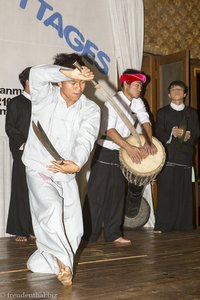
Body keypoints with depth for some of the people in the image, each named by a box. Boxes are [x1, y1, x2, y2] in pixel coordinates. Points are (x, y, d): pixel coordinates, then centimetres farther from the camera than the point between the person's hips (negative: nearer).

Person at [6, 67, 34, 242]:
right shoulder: (16, 103, 4)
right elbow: (10, 128, -2)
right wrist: (23, 144, -14)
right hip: (23, 153, -4)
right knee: (22, 190, -3)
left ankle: (34, 228, 6)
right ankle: (20, 230, 3)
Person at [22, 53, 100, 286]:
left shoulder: (90, 109, -4)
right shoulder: (45, 97, -8)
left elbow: (86, 140, -21)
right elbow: (37, 73, -31)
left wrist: (76, 164, -40)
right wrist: (70, 73, -39)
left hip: (67, 173, 4)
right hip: (39, 168, -3)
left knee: (73, 229, 3)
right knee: (51, 207, -31)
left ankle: (39, 263, 25)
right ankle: (62, 259, -16)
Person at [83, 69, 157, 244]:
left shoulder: (137, 103, 4)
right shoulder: (112, 103, -16)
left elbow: (145, 121, -5)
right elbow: (109, 130, -25)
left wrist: (148, 142, -25)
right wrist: (130, 148, -33)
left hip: (123, 154, 7)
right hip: (105, 153, -7)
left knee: (117, 194, 9)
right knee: (97, 194, -5)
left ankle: (113, 233, 18)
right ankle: (87, 235, 3)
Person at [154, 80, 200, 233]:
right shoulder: (162, 112, 12)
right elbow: (158, 134, 3)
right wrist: (172, 133, -14)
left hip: (185, 157, 2)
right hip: (168, 157, -2)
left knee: (185, 193, -3)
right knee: (166, 192, -7)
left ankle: (184, 225, 4)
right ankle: (162, 226, -4)